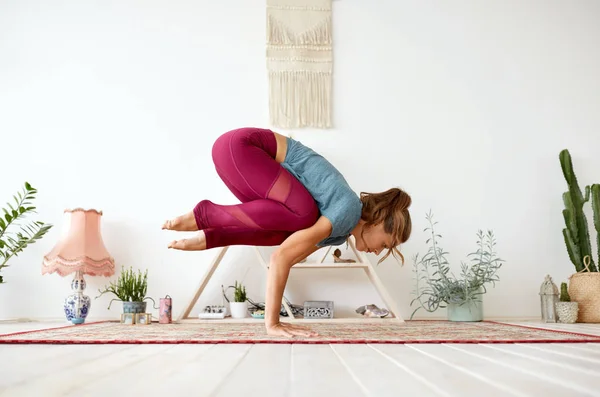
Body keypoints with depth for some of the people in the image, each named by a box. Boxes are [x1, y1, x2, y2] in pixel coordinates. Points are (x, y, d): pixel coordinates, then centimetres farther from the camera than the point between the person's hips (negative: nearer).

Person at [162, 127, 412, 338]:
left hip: (246, 151, 8)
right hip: (239, 145, -8)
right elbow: (280, 257, -25)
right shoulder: (350, 210, -19)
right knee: (303, 215, -27)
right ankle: (205, 215, -13)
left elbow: (287, 257, 13)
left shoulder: (340, 230, 9)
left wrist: (274, 319, 11)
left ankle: (209, 238, 1)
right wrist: (271, 323, -21)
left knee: (288, 231, -5)